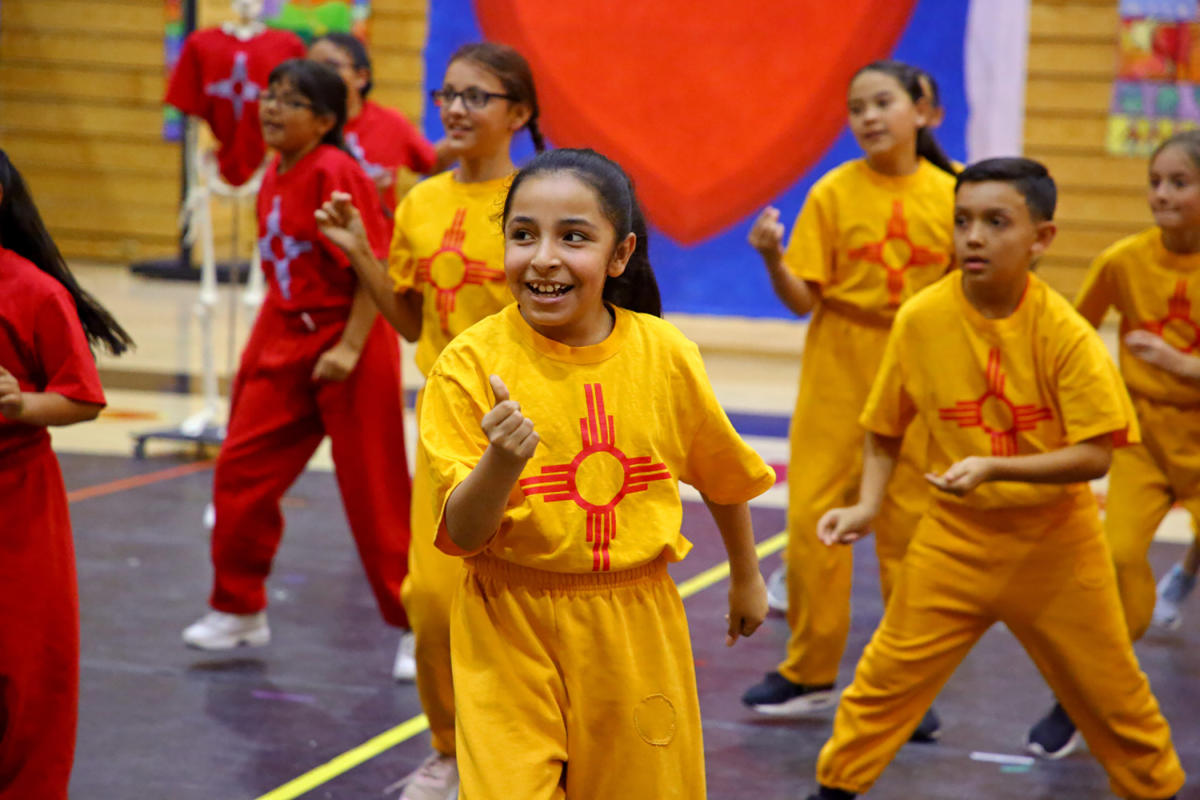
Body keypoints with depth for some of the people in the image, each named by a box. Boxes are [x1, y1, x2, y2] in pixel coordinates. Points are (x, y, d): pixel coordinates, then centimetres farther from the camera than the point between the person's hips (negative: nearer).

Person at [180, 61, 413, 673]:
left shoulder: (335, 173, -16)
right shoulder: (275, 174, 8)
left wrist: (349, 347, -22)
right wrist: (261, 347, 16)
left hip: (346, 350, -8)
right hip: (284, 346, 8)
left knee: (375, 491, 0)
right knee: (241, 472, 6)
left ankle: (418, 624, 13)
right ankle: (239, 609, 22)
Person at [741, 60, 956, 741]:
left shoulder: (949, 195, -2)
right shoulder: (834, 193, -4)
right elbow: (803, 298, -5)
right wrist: (773, 258, -23)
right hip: (838, 378, 0)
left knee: (910, 529, 4)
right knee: (814, 520, 0)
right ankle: (810, 675, 15)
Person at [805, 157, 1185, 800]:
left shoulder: (1062, 331, -18)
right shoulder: (921, 319, -12)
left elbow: (1095, 456, -21)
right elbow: (884, 430, 2)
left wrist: (992, 468, -32)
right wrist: (867, 505, -11)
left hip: (1054, 539, -1)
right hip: (955, 534, 1)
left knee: (1111, 691, 11)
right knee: (887, 675, 1)